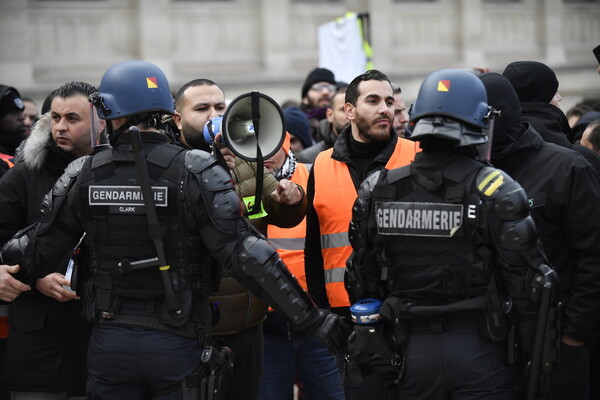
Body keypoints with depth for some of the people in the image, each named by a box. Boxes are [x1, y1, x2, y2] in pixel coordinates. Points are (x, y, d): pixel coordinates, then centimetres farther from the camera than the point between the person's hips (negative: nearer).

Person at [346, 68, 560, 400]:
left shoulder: (376, 192, 0)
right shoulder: (497, 192, -11)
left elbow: (362, 279, 7)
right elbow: (530, 283, -11)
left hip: (410, 351, 3)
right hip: (477, 348, -3)